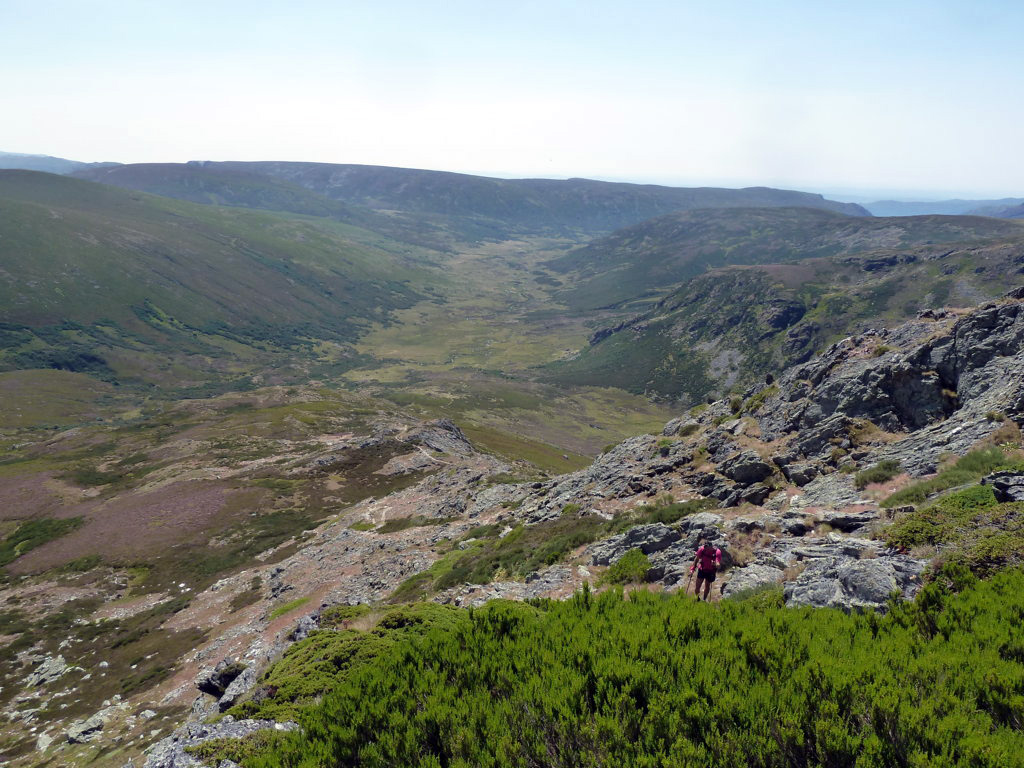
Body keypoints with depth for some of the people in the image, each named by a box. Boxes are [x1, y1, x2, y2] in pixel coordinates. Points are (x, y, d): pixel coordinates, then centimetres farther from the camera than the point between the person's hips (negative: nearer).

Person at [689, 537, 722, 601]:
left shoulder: (717, 552, -25)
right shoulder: (702, 549, -19)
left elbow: (718, 564, -28)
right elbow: (697, 558, -2)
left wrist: (715, 564, -50)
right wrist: (692, 568, 1)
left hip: (710, 571, -1)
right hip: (702, 569, 1)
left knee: (707, 586, 14)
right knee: (697, 586, -1)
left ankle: (704, 600, 35)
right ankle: (697, 599, 22)